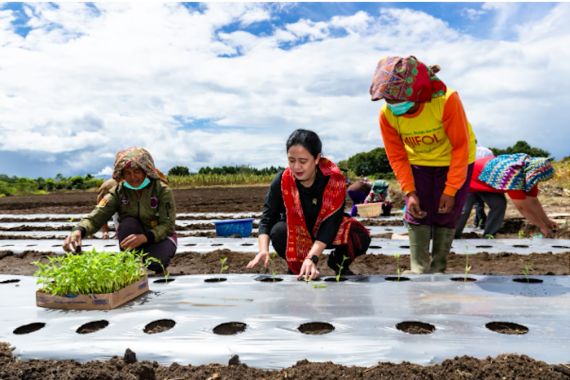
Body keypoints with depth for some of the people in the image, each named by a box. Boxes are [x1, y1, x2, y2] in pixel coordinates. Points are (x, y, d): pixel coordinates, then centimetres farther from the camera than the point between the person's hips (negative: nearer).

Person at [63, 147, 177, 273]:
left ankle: (159, 267, 1)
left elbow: (167, 225, -21)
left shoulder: (162, 189, -16)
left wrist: (145, 237, -40)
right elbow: (95, 217, -22)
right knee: (128, 223, -30)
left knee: (155, 262, -35)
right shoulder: (118, 192, -9)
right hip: (132, 239, 3)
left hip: (159, 237, -3)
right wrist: (78, 230, -45)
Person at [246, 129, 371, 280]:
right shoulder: (282, 181, -23)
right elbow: (267, 219, -22)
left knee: (361, 238, -26)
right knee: (278, 231, -32)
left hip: (325, 233, 0)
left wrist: (312, 258, -43)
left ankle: (339, 263, 9)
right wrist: (263, 250, -41)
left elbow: (331, 222, -31)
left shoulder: (334, 179, -27)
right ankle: (295, 268, -1)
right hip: (295, 233, 1)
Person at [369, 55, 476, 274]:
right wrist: (409, 192, -18)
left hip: (454, 161, -2)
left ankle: (438, 270, 14)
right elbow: (397, 157, -11)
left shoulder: (446, 100, -33)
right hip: (418, 163, 2)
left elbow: (461, 147, -23)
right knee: (417, 216, -5)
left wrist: (451, 190, -23)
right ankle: (419, 271, 4)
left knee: (445, 217, -1)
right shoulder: (387, 114, -23)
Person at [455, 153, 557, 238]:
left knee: (499, 204, -7)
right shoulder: (513, 175, -39)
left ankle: (489, 236, 2)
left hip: (487, 181, 8)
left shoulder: (529, 171, -12)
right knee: (464, 209, -12)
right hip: (470, 179, -8)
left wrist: (546, 221, 1)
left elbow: (533, 201, -1)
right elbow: (522, 207, -33)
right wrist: (542, 227, -25)